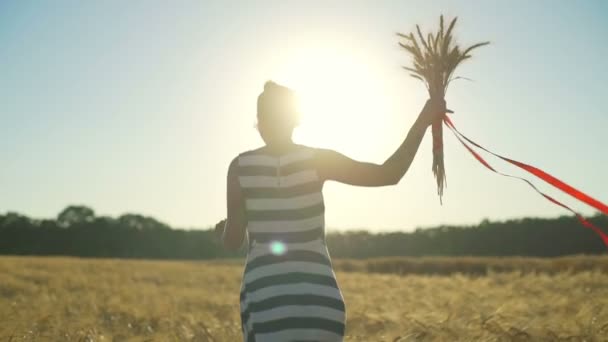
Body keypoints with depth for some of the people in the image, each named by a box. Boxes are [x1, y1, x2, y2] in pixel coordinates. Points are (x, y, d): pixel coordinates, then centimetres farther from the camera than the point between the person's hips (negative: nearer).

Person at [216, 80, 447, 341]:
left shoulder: (241, 166, -1)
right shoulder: (316, 160, -3)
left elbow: (232, 241, 3)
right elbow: (389, 174, -5)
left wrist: (223, 228, 27)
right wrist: (424, 120, 5)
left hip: (265, 297, 0)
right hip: (320, 297, 1)